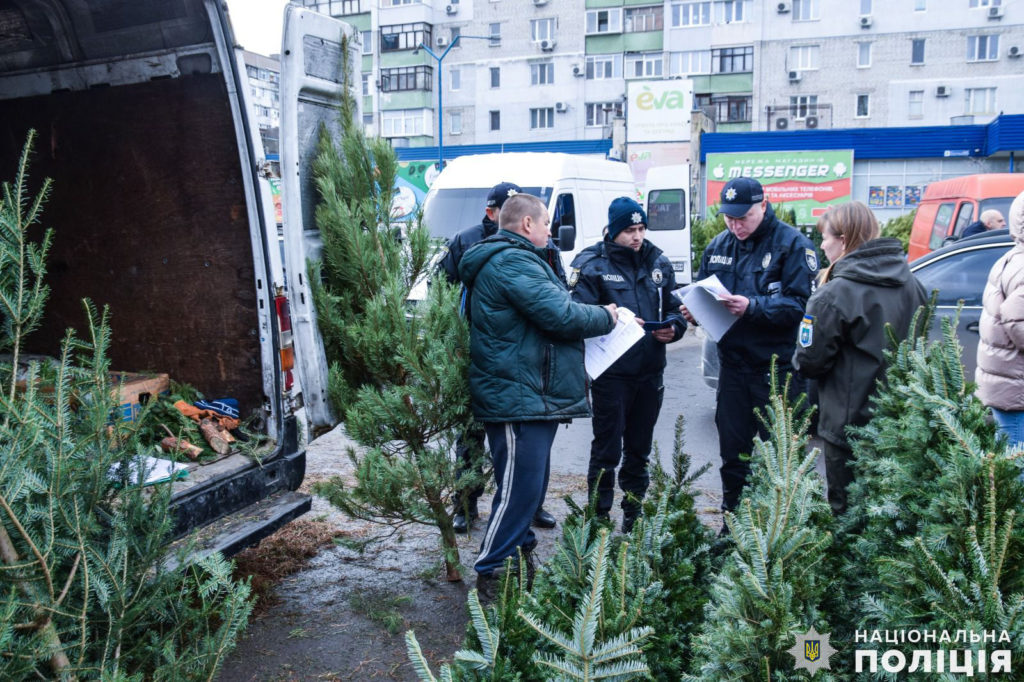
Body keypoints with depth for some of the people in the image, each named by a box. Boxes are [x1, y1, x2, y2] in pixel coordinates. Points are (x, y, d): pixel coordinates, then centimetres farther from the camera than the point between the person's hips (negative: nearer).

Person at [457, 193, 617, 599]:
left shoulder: (518, 260, 21)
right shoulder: (513, 262, -16)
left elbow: (548, 312, 26)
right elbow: (559, 315, -21)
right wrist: (605, 317, -4)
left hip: (534, 396, 11)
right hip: (519, 398, -11)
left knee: (531, 485, 19)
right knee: (520, 488, -8)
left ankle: (520, 553, 31)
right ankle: (491, 574, 1)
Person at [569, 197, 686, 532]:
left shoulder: (658, 262, 11)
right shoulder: (591, 264, -6)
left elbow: (674, 308, 17)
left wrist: (673, 327, -4)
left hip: (651, 372, 5)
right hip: (610, 374, -5)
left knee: (639, 448, 16)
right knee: (607, 449, 1)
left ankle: (634, 511, 31)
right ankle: (600, 515, 14)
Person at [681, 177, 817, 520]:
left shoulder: (793, 243, -9)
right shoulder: (718, 245, 9)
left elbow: (800, 304, -17)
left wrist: (753, 307, -29)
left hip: (778, 367, -5)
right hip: (733, 364, 5)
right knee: (732, 453, 14)